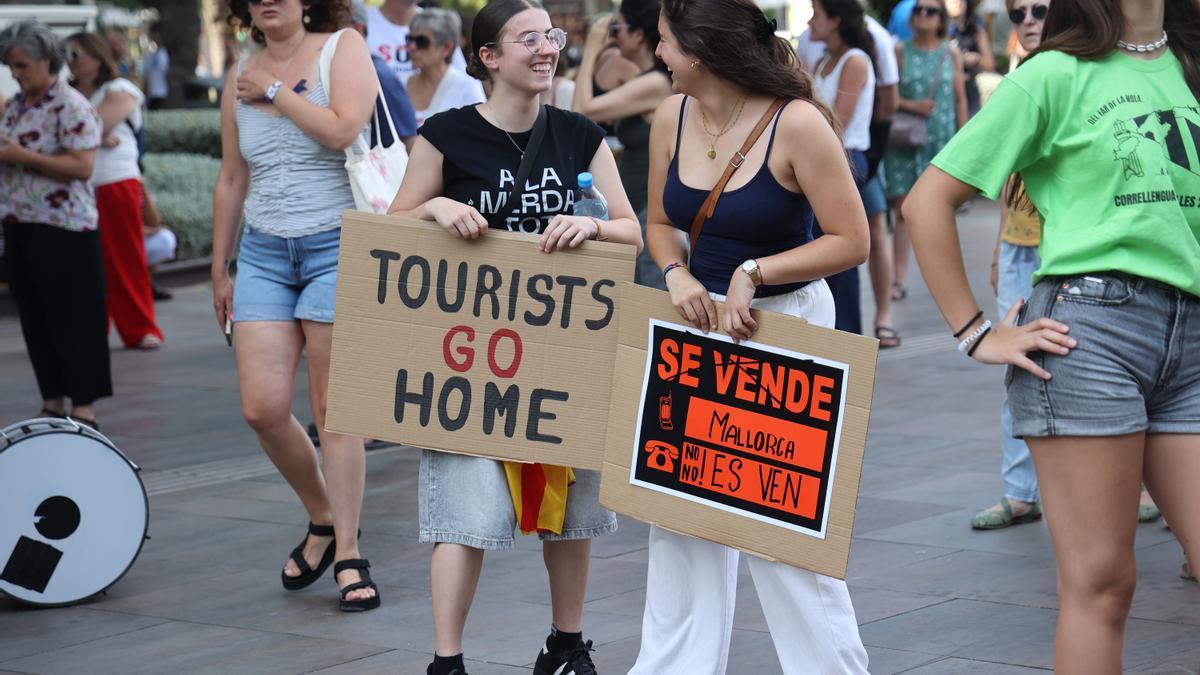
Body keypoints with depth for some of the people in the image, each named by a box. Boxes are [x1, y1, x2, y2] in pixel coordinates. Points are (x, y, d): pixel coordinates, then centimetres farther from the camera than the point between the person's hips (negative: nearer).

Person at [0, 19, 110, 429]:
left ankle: (84, 408, -2)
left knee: (73, 320, -5)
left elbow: (82, 166, -20)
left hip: (64, 230, -8)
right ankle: (53, 403, 17)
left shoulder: (71, 107, -11)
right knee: (35, 319, 10)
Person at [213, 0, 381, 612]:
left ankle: (348, 554, 5)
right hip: (264, 255, 5)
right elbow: (231, 181, 17)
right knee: (262, 409, -4)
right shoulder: (241, 75, 11)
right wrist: (220, 268, 18)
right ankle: (322, 520, 20)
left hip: (336, 246, -5)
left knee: (333, 411, -4)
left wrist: (275, 92, -10)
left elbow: (342, 130, -21)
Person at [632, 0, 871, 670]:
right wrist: (678, 275, -8)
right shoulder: (673, 117, 0)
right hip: (697, 320, 6)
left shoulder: (797, 124, -18)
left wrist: (753, 272, -21)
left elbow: (851, 240, -15)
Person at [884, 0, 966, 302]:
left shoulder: (951, 53, 6)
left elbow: (960, 99, 8)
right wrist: (912, 105, -15)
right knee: (903, 207, -4)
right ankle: (900, 279, -3)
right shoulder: (900, 51, 2)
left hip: (941, 139, 1)